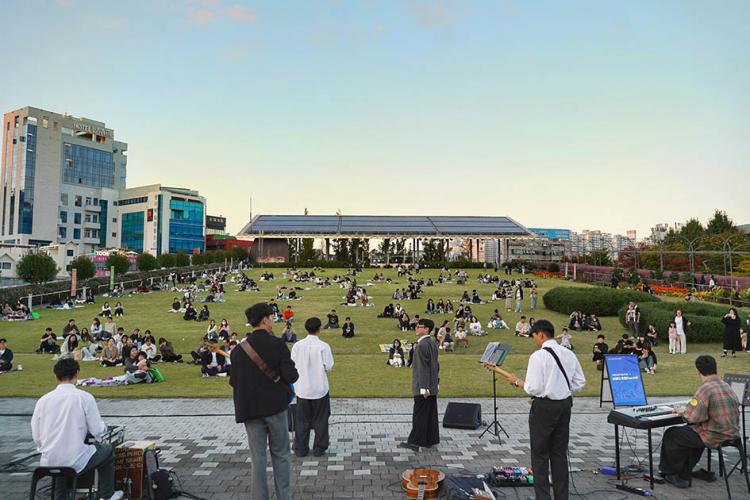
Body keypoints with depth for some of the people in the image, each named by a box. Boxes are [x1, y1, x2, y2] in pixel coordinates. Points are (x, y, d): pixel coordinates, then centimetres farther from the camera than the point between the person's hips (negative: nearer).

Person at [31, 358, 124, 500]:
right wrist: (103, 428, 13)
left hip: (47, 463, 4)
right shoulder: (85, 397, -12)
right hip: (76, 463, -4)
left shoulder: (42, 400, -2)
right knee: (107, 449, 24)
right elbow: (98, 431, -9)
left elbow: (36, 438, 4)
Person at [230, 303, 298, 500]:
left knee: (257, 457, 11)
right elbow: (291, 376, -19)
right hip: (276, 406, -2)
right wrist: (278, 376, 2)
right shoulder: (277, 344, -14)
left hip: (250, 409, 2)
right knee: (280, 454, 13)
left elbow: (233, 381, 4)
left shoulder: (239, 349, -4)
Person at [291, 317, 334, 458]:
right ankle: (319, 449, 19)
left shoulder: (297, 345, -6)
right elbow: (328, 367, -12)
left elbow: (292, 366, -1)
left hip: (302, 389, 2)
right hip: (319, 389, -2)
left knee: (302, 420, 15)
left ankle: (300, 449, 20)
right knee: (320, 420, 13)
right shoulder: (323, 346, -14)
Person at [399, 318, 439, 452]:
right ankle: (431, 440, 23)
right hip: (432, 385, 9)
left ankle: (415, 442, 0)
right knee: (431, 413, 14)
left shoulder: (422, 345, -18)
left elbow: (423, 367, -21)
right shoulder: (432, 343, 9)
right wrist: (436, 380, 22)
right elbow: (436, 364, 15)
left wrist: (423, 388, -20)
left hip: (422, 386, -9)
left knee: (419, 414, -5)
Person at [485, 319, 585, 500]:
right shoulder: (569, 354, 3)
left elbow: (533, 388, -19)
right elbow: (579, 383, 8)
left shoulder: (538, 356, -17)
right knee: (559, 453, 18)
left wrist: (517, 382, -3)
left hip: (544, 407, -7)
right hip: (565, 405, 7)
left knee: (540, 454, 7)